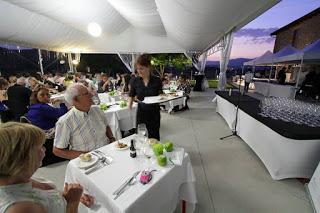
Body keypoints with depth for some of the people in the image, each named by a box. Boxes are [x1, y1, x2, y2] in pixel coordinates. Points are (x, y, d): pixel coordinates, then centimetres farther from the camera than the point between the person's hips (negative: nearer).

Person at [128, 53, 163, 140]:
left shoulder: (157, 80, -5)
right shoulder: (135, 81, -1)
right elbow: (131, 95, 8)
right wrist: (130, 103, -10)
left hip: (154, 113, -1)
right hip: (141, 112, 2)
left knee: (154, 138, 7)